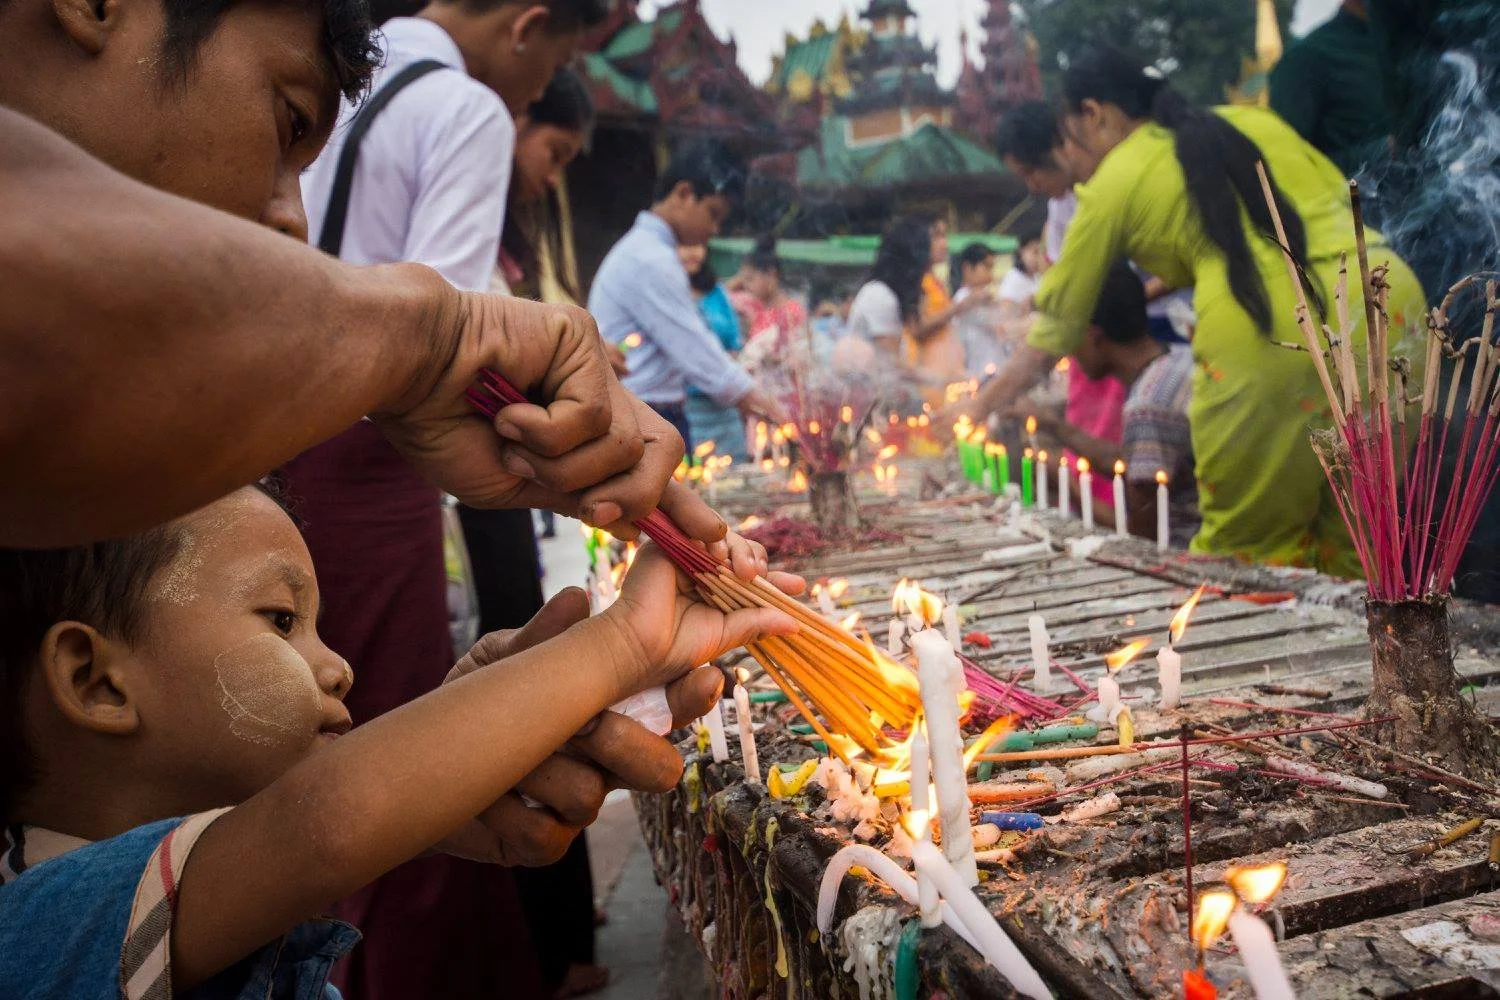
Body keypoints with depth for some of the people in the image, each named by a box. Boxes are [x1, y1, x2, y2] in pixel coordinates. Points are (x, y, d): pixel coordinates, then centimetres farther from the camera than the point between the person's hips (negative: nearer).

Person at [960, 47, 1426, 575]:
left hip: (1263, 328, -5)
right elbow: (1343, 195, 24)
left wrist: (977, 410, 25)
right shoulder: (1252, 120, 24)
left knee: (1245, 546, 8)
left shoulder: (1113, 184, 12)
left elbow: (1056, 326, 15)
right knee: (1354, 544, 15)